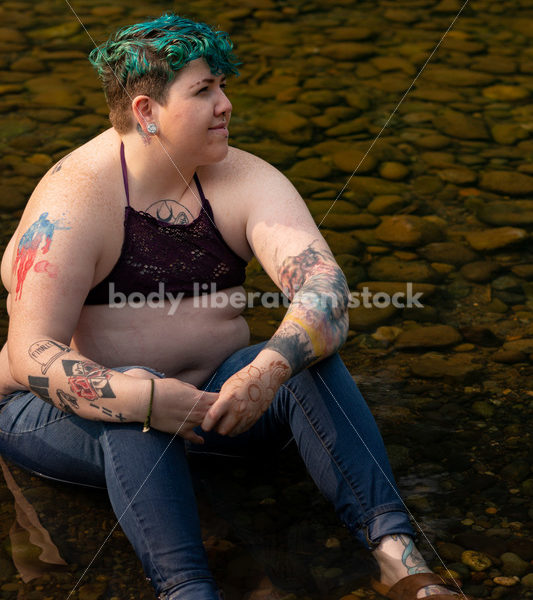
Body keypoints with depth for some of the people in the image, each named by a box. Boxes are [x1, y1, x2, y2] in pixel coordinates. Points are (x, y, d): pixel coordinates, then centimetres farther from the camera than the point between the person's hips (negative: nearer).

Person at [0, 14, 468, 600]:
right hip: (62, 410, -4)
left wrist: (269, 369, -40)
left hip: (206, 393, 4)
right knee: (134, 416, -37)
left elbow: (323, 284, -19)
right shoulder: (73, 200, -19)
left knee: (310, 361, -21)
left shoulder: (244, 180, -5)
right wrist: (144, 396, -43)